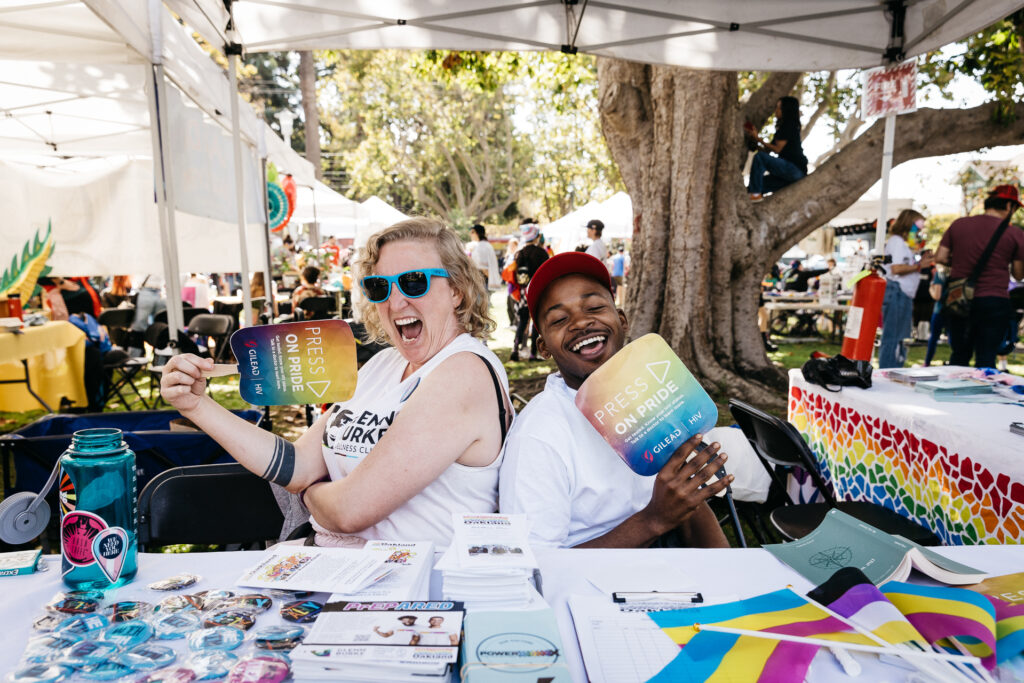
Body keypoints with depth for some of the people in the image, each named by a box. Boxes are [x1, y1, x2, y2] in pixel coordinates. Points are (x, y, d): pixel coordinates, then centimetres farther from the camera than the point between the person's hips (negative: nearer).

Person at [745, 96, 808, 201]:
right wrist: (753, 138, 10)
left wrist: (758, 139, -6)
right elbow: (767, 150, 19)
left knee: (759, 157, -24)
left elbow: (777, 149, -12)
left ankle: (756, 194, -26)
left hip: (795, 168, -10)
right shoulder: (782, 128, 24)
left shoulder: (789, 126, -5)